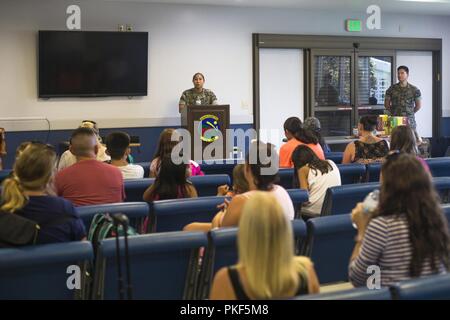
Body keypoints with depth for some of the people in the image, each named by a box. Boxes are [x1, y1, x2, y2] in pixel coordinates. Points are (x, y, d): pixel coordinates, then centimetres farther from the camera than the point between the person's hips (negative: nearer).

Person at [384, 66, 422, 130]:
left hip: (409, 121, 0)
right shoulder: (392, 89, 5)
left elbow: (418, 105, 13)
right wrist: (393, 112, 8)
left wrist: (410, 112, 11)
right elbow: (386, 104, 12)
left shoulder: (414, 90, 4)